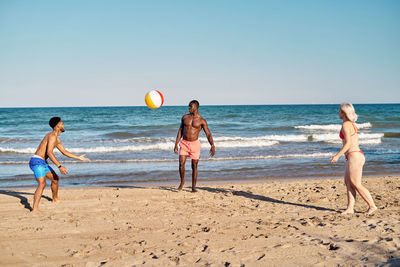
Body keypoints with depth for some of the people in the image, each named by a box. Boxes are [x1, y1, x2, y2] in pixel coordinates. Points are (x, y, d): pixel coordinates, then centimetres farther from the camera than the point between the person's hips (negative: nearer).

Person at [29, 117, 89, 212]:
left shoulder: (57, 139, 17)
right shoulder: (52, 136, -16)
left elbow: (64, 151, 30)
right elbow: (49, 153, -27)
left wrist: (78, 157, 34)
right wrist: (59, 166, -32)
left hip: (43, 163, 11)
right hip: (37, 161, -11)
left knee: (55, 179, 26)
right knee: (42, 183, -27)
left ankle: (55, 199, 48)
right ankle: (35, 209, -37)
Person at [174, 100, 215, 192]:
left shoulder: (201, 120, -3)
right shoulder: (185, 117, 6)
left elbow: (208, 134, -5)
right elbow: (180, 131, 12)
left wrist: (212, 146, -18)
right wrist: (176, 144, 7)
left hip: (194, 144, -2)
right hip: (184, 143, 2)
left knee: (194, 166, 2)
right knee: (181, 164, -10)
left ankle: (193, 187, 11)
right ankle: (182, 181, 14)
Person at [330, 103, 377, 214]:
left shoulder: (346, 125, -13)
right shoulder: (352, 124, 16)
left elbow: (348, 143, -19)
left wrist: (337, 155, -18)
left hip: (354, 157, -10)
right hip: (356, 155, 10)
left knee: (356, 185, -3)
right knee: (348, 182, 8)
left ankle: (372, 206, 3)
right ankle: (350, 208, 7)